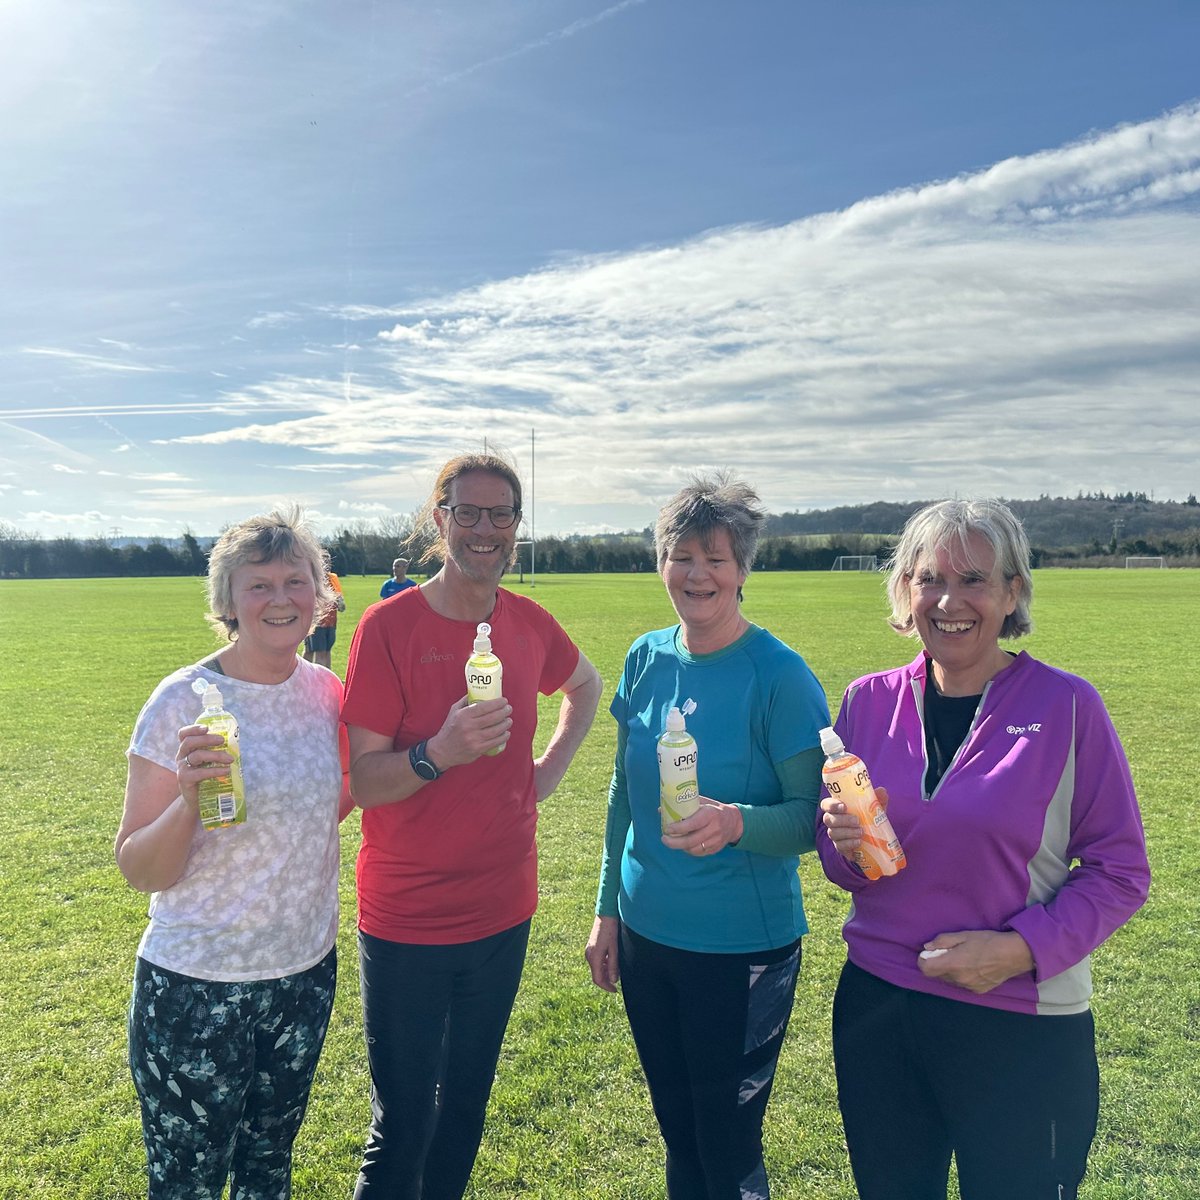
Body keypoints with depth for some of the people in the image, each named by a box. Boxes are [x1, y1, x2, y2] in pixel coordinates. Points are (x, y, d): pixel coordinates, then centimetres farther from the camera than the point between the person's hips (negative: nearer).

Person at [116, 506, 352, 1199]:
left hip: (307, 975, 5)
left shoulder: (327, 693, -4)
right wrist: (189, 798, -34)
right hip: (197, 991, -4)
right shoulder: (184, 702, -18)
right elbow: (140, 871, -15)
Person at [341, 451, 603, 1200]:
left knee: (466, 1109, 21)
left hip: (503, 912, 4)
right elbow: (360, 783, -15)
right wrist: (438, 753, -33)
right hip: (408, 923, -4)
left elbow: (586, 686, 20)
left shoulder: (530, 624, -1)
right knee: (404, 1130, 8)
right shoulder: (389, 626, -14)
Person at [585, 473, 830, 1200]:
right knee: (677, 1133, 22)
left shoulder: (779, 674, -16)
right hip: (647, 935, 5)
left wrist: (736, 824, -33)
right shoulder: (648, 659, 0)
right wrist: (608, 909, 9)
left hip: (742, 949, -5)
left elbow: (813, 817, -13)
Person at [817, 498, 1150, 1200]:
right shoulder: (870, 701, -1)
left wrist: (1022, 948, -17)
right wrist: (847, 846, -14)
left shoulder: (1065, 705, -10)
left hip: (1024, 1029, -3)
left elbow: (1120, 871, -5)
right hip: (876, 1009, 3)